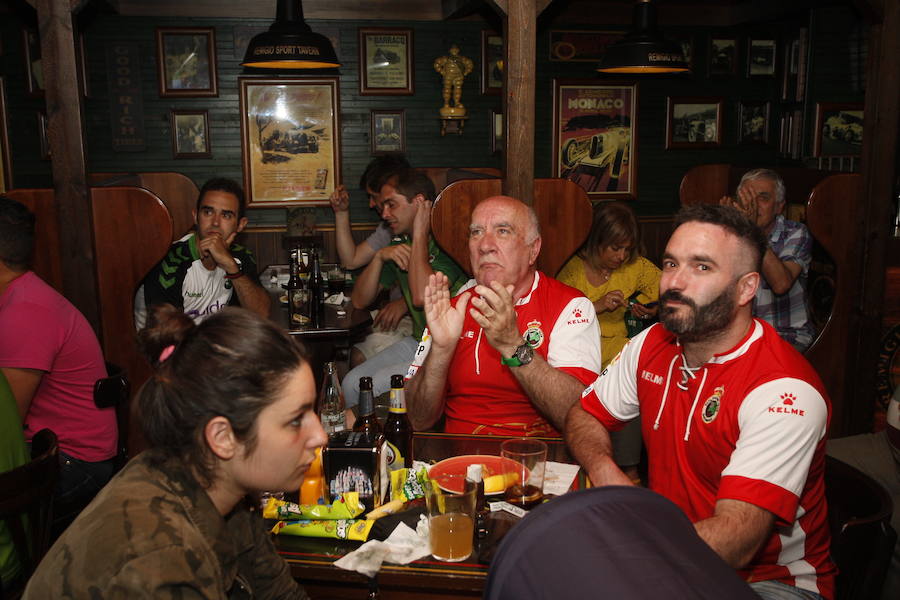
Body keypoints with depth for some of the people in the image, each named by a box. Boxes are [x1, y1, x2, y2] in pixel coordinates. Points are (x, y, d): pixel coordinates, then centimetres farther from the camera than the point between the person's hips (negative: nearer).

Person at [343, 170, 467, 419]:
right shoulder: (400, 244, 7)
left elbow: (422, 297, -31)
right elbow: (359, 300, 8)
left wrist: (420, 235, -21)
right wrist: (379, 257, -9)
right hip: (419, 341, 8)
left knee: (379, 385, -21)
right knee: (352, 383, -5)